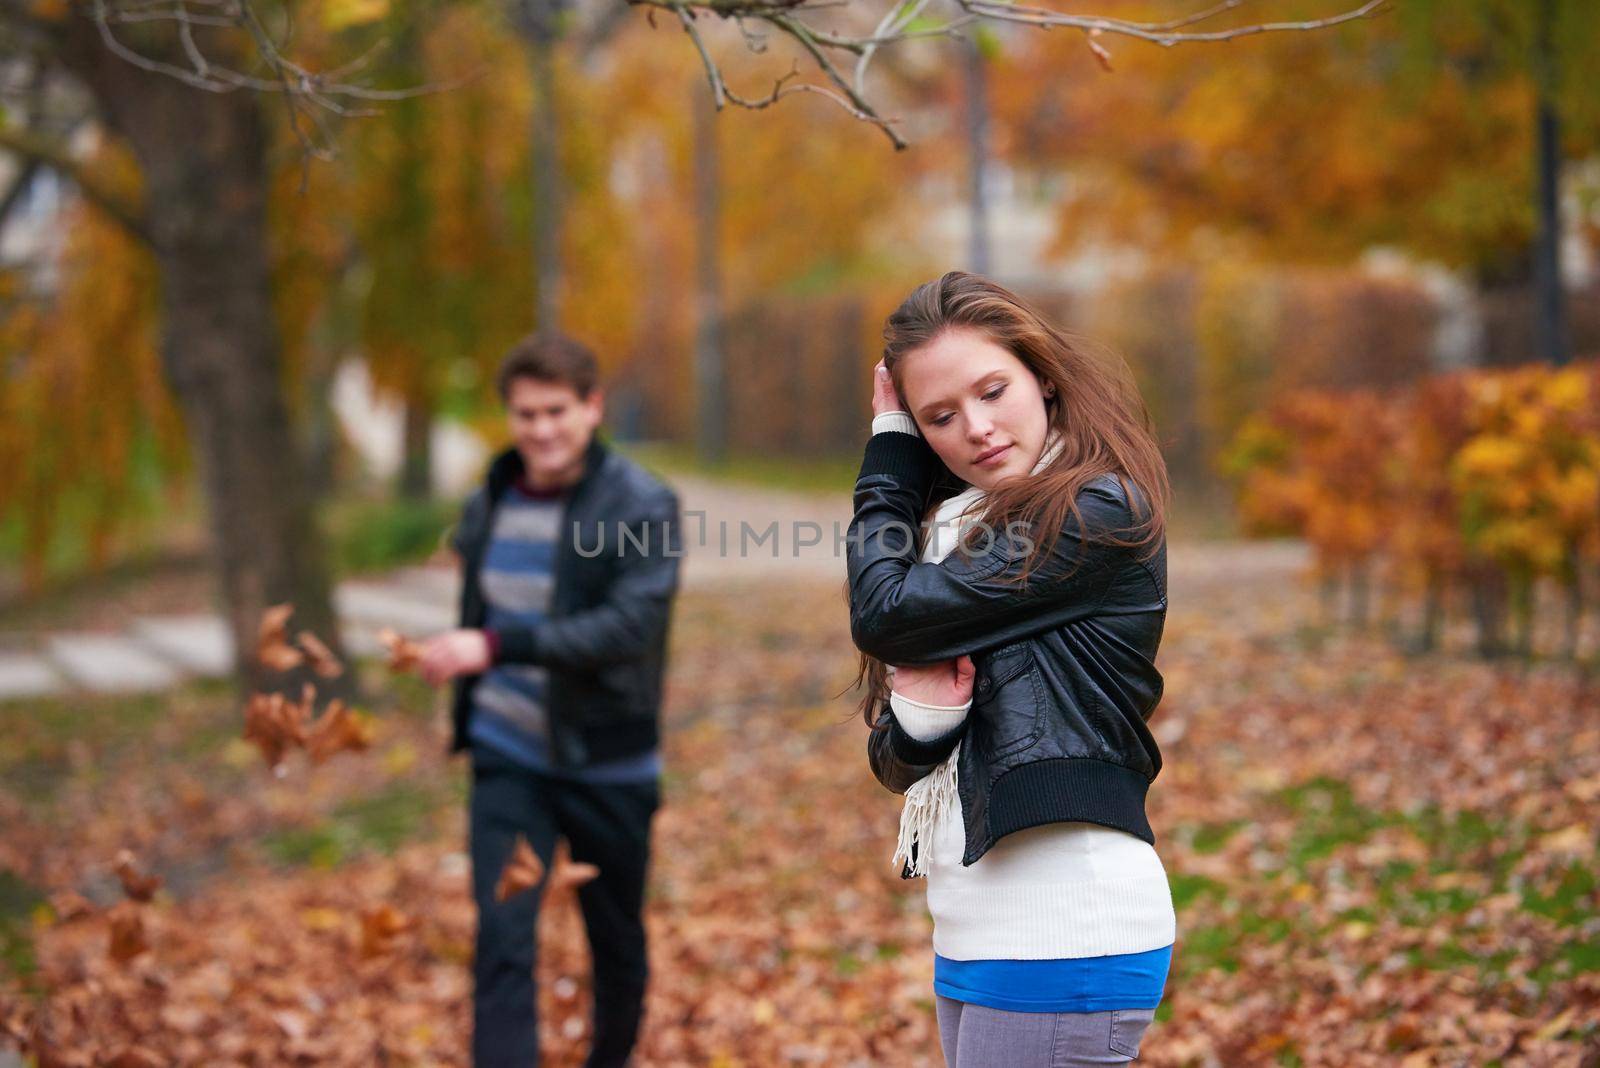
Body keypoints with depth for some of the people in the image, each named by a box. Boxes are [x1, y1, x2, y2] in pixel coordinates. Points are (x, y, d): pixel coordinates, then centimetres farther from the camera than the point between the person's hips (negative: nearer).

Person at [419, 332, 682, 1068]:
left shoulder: (643, 505, -13)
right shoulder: (488, 506, 4)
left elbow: (630, 624, -25)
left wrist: (496, 645, -32)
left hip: (607, 764, -3)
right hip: (507, 759, 3)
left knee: (617, 943, 14)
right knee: (501, 945, -9)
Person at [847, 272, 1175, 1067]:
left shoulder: (1098, 515, -11)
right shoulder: (961, 531, 15)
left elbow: (885, 613, -14)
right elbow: (895, 761, 14)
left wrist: (889, 453, 0)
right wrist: (921, 714, -10)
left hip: (1066, 935, -8)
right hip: (972, 932, 9)